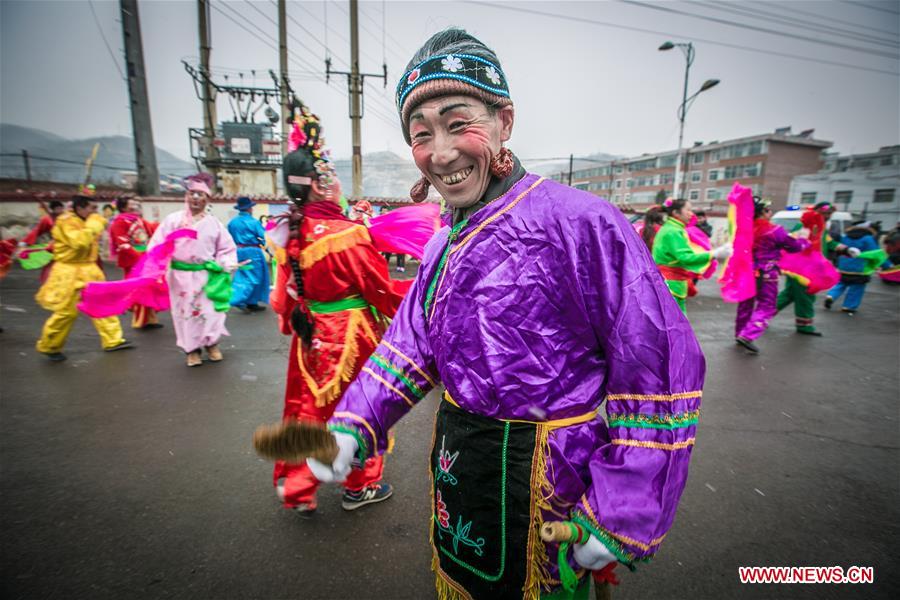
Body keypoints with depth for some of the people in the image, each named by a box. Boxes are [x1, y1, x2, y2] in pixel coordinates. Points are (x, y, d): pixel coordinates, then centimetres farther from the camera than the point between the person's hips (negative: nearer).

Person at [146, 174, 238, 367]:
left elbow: (226, 248, 7)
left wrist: (226, 266, -7)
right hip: (181, 275, 0)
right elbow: (157, 244, -2)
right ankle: (192, 349, 22)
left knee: (210, 312, 4)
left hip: (206, 275, 0)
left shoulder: (214, 223, 4)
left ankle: (212, 344, 25)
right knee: (185, 312, 8)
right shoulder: (173, 220, 1)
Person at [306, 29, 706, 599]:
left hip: (541, 484, -6)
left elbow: (662, 371, -22)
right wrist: (353, 425, -7)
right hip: (456, 463, 7)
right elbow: (411, 344, 5)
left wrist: (619, 518, -18)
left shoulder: (581, 222, -23)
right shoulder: (445, 242, 2)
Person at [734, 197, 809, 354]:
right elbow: (794, 246, 0)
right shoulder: (775, 230, -13)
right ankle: (747, 336, -11)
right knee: (766, 307, 2)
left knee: (746, 304, 17)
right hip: (766, 275, -5)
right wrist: (805, 242, 18)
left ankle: (740, 333, 25)